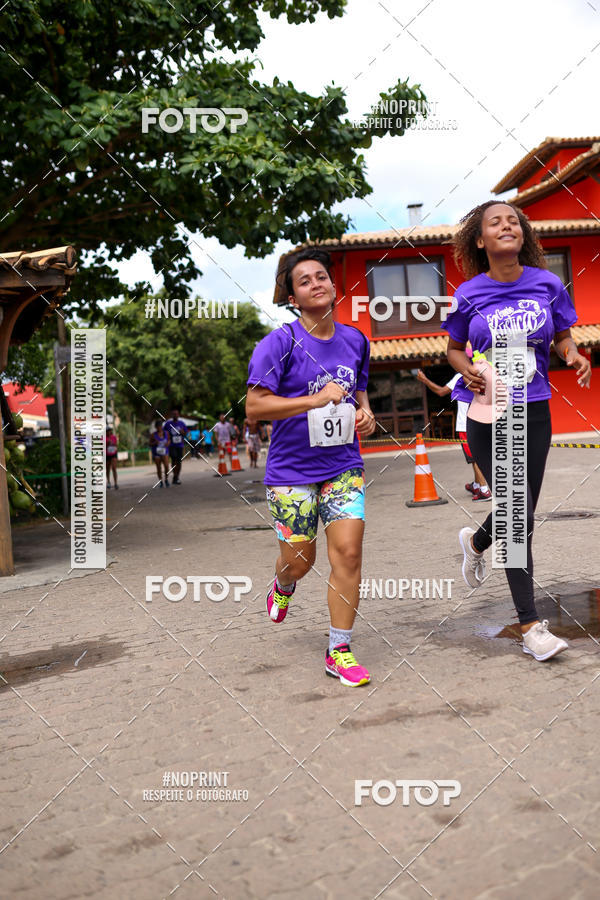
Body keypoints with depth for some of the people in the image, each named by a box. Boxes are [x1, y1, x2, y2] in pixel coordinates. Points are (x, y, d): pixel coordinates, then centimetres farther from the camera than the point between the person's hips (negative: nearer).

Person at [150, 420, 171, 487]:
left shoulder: (166, 433, 1)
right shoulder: (153, 435, -5)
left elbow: (169, 439, 16)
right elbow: (150, 444, 2)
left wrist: (168, 442, -5)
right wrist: (154, 443, -17)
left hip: (164, 452, 1)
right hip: (156, 453, -1)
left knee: (166, 466, -15)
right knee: (159, 468, 4)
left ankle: (166, 479, 6)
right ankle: (160, 482, 19)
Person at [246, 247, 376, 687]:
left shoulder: (355, 340, 6)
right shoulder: (281, 342, -11)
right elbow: (254, 405, -16)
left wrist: (365, 412, 1)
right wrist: (316, 400, -23)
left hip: (344, 465, 3)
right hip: (292, 469, -3)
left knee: (348, 551, -7)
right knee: (299, 560, 7)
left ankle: (340, 651, 7)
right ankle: (283, 585, 47)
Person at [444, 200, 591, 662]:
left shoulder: (547, 284, 1)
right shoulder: (469, 294, -3)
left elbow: (563, 336, 11)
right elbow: (454, 348, 10)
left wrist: (573, 355, -11)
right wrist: (467, 371, -12)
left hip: (534, 411, 3)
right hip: (487, 415, -3)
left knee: (521, 513, 12)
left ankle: (476, 542, 48)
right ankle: (531, 625, 4)